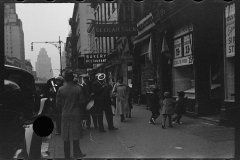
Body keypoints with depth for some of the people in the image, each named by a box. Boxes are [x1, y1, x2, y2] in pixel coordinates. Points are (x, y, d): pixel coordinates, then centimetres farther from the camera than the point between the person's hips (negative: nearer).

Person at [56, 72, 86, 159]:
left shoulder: (60, 89, -5)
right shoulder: (78, 89, -8)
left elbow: (58, 104, -2)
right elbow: (82, 103, -6)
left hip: (65, 115, 1)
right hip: (75, 114, -1)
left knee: (66, 136, 8)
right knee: (75, 135, 7)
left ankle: (67, 155, 14)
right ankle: (77, 154, 12)